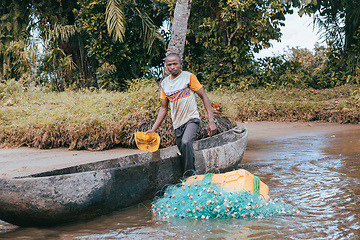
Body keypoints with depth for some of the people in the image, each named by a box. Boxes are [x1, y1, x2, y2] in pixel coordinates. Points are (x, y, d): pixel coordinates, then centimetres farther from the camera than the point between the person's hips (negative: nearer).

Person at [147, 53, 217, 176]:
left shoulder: (189, 77, -3)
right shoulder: (164, 83, 10)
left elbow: (204, 97, -3)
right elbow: (163, 108, 17)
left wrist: (211, 121, -12)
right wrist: (153, 129, 9)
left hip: (191, 119, -5)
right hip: (177, 124, 5)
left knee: (186, 142, -31)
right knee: (185, 155, 7)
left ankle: (189, 175, -25)